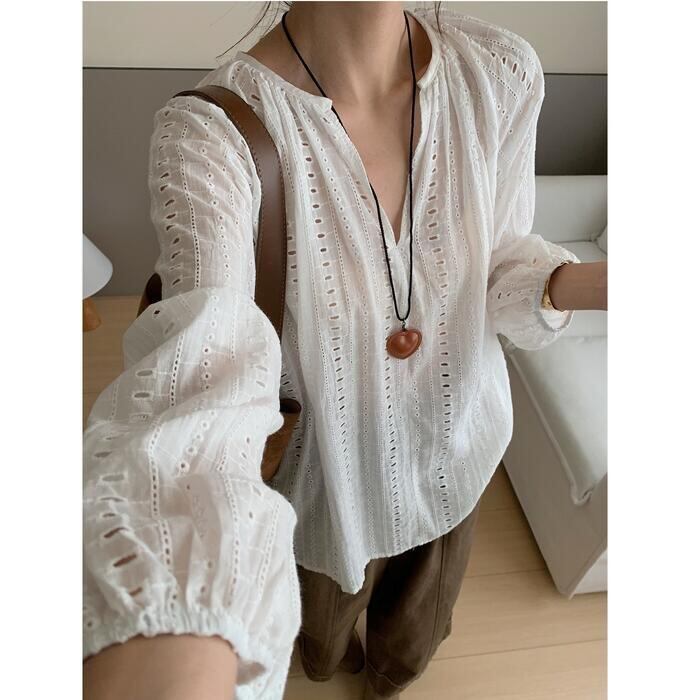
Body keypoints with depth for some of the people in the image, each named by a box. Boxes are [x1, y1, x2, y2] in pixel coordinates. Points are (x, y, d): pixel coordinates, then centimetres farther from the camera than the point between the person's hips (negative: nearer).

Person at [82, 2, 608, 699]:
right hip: (327, 473, -2)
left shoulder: (503, 73, -17)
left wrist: (590, 283, -28)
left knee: (414, 636, 35)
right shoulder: (213, 127, -29)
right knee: (322, 629, 35)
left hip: (454, 454, 3)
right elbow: (201, 377, -44)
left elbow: (498, 263, -6)